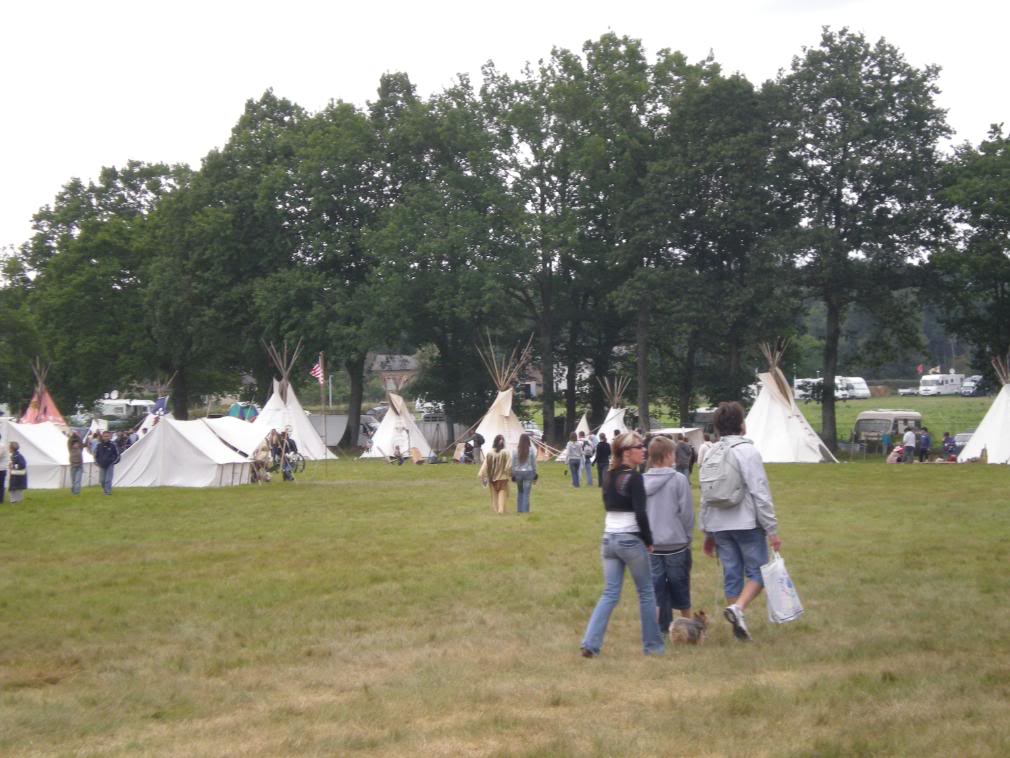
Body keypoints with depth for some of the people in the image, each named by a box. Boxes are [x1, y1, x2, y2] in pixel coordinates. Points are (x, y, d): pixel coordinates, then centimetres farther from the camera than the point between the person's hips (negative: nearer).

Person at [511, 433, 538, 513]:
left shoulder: (516, 451, -3)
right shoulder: (531, 450, -5)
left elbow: (513, 464, 0)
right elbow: (534, 463, -1)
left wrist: (513, 475, 8)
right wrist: (535, 474, 8)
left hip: (518, 473, 2)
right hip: (528, 472, -2)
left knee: (520, 492, 16)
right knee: (526, 492, 1)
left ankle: (519, 509, 16)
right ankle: (525, 510, -1)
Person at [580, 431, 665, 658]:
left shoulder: (608, 476, 9)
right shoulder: (634, 477, -14)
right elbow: (640, 513, -18)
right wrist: (649, 541, -7)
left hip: (609, 539, 6)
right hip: (631, 540, -6)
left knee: (610, 594, 9)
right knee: (646, 593, 9)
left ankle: (590, 643, -3)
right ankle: (652, 645, 17)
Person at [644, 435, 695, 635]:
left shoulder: (642, 481, 0)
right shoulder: (679, 479, -11)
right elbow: (686, 512, -8)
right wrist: (687, 536, 7)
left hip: (651, 544, 3)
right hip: (676, 543, -3)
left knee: (657, 585, 8)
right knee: (680, 584, 12)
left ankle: (663, 626, 7)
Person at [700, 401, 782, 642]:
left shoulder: (711, 454, 9)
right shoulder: (748, 451, -9)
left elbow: (705, 496, 13)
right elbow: (760, 493, -14)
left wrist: (707, 532, 19)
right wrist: (772, 530, -11)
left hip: (719, 525, 6)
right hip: (747, 523, -6)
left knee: (731, 575, 10)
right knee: (757, 570, 3)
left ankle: (739, 627, 13)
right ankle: (738, 608, -20)